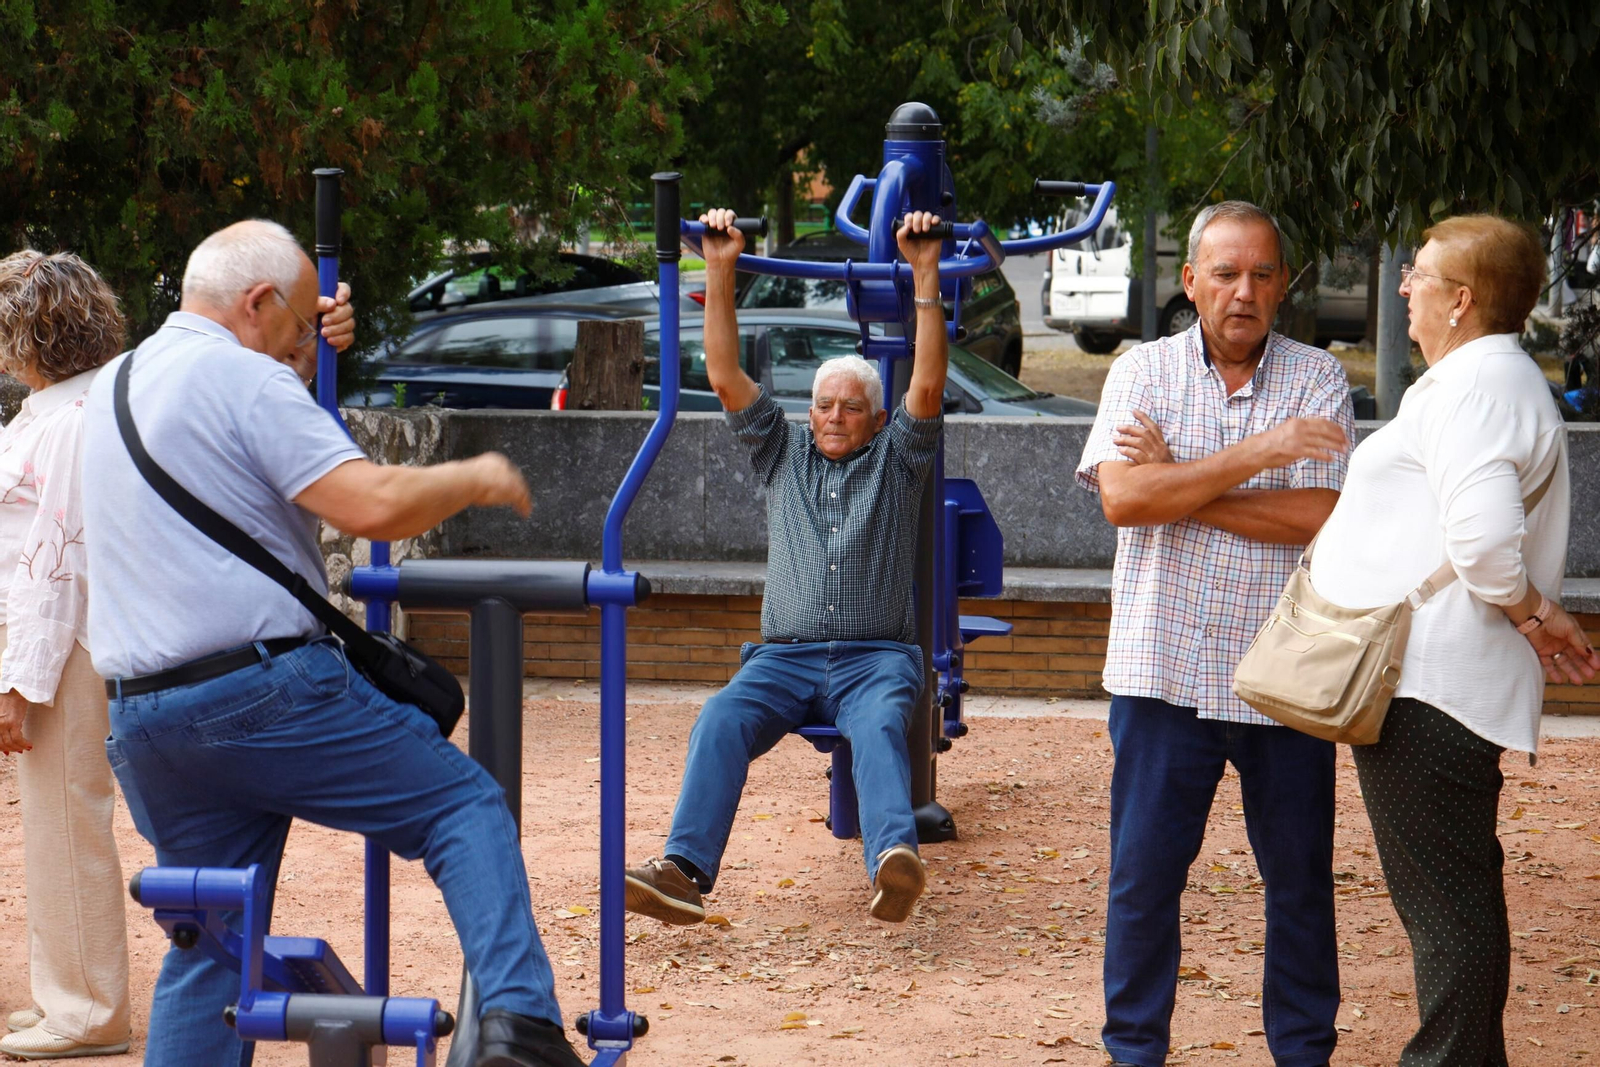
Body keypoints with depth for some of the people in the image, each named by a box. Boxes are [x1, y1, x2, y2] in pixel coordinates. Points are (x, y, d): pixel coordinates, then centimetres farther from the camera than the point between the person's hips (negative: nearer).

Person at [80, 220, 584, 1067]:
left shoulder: (109, 388, 19)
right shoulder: (247, 381, -7)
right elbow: (374, 506, -19)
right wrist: (476, 479, -1)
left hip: (139, 720, 8)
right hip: (264, 689, -8)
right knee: (464, 807, -2)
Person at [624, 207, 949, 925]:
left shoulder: (896, 459, 14)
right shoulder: (783, 454, 21)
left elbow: (928, 386, 0)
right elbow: (726, 376, 12)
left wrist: (925, 273, -7)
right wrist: (720, 271, 4)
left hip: (875, 656, -2)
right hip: (785, 657, 2)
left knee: (880, 725, -36)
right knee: (722, 719, -30)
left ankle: (893, 857, -61)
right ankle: (684, 870, -48)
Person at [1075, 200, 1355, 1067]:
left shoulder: (1317, 379, 1)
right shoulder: (1143, 370, 2)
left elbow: (1318, 516, -12)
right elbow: (1122, 498, -14)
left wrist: (1179, 485, -12)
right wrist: (1257, 454, -19)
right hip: (1164, 669, 0)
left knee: (1300, 877, 8)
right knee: (1143, 872, 5)